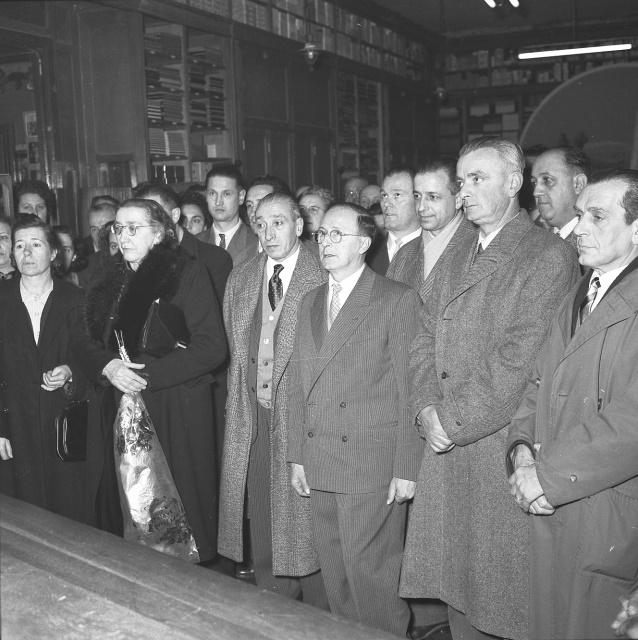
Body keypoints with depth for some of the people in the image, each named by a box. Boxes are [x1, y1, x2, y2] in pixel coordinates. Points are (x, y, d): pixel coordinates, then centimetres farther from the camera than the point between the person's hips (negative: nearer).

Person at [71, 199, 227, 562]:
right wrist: (108, 366, -9)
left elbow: (212, 347, -11)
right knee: (122, 508, 7)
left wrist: (146, 374, -16)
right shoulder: (109, 280, 14)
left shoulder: (189, 273, -4)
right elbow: (84, 341, 14)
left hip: (175, 417, -5)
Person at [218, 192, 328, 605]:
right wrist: (245, 394, 10)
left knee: (305, 521, 0)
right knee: (262, 521, 11)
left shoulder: (324, 278, -7)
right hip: (255, 414, 5)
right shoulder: (240, 280, 12)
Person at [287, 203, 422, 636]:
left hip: (373, 468, -6)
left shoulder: (398, 300, -5)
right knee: (335, 575, 13)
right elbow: (299, 384, 15)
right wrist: (297, 455, 11)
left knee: (370, 572, 0)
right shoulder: (310, 303, 15)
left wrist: (406, 468, -10)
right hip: (320, 467, 6)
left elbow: (410, 389, -7)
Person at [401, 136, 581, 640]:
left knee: (511, 595, 4)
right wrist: (427, 408, -5)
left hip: (504, 445, -6)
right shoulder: (457, 258, 15)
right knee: (456, 584, 15)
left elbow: (520, 357, -17)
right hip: (448, 448, 7)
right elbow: (426, 339, 11)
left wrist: (453, 419, -15)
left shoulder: (550, 256, -9)